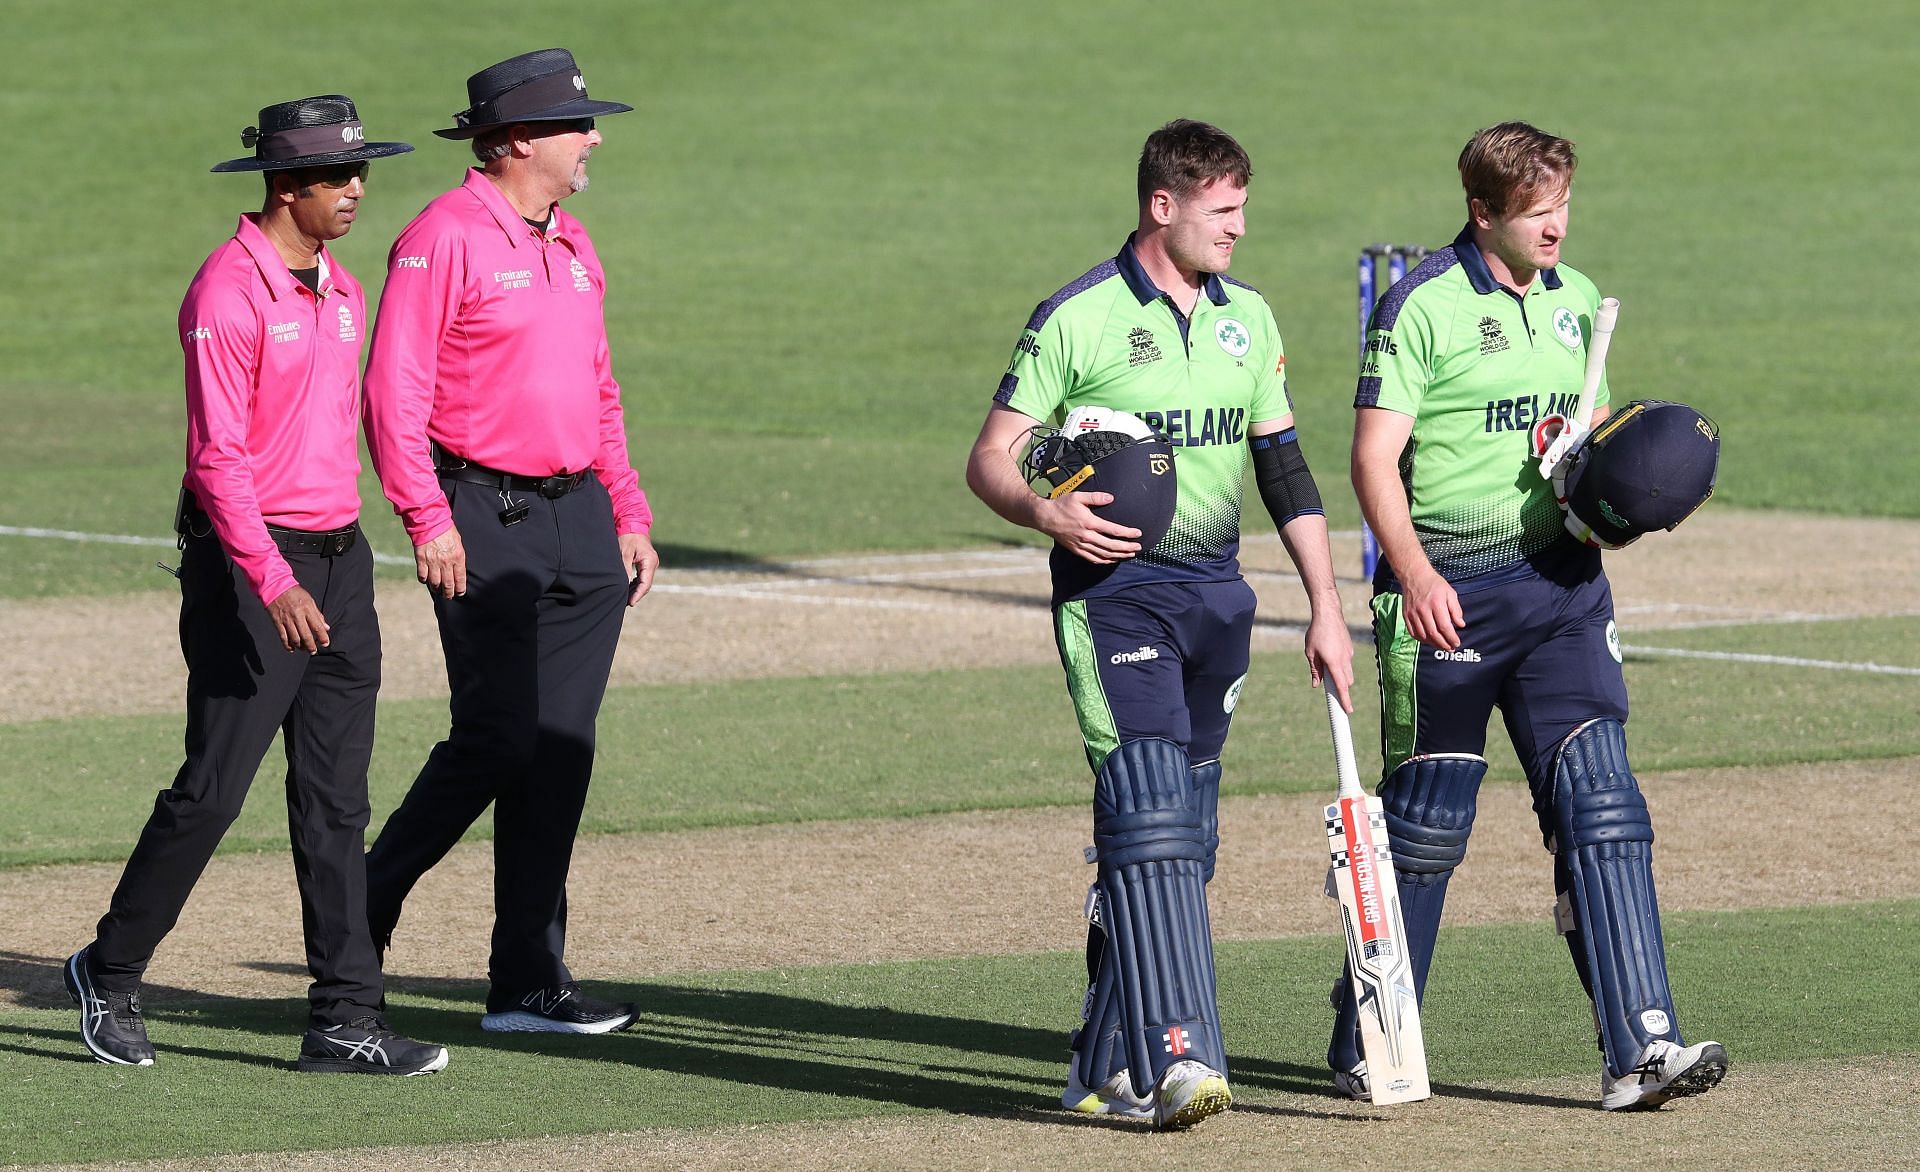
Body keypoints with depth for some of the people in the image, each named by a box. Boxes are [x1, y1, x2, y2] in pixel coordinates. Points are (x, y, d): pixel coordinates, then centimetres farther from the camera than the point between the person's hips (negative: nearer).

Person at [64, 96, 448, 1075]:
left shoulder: (341, 291, 12)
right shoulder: (229, 293, -14)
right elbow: (217, 458, -20)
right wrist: (273, 583, -27)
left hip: (338, 559, 8)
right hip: (248, 561, -8)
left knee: (335, 800, 4)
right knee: (214, 787, -4)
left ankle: (345, 1021, 2)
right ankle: (109, 975, 13)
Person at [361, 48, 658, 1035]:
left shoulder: (570, 245, 17)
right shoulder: (446, 239, -9)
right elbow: (394, 389, -14)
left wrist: (628, 514, 17)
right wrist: (428, 519, -21)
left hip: (580, 518, 8)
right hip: (486, 522, -8)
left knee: (561, 751, 4)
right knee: (496, 741, -10)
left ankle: (529, 982, 7)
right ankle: (358, 919, 8)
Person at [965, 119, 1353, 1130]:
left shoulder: (1246, 317, 11)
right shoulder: (1078, 319, -7)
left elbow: (1283, 467, 16)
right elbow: (989, 459, -5)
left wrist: (1325, 609, 11)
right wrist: (1046, 512, -27)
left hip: (1216, 591, 6)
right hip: (1115, 588, -6)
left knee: (1183, 835, 8)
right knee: (1148, 811, -18)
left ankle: (1109, 1066, 16)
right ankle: (1176, 1056, -26)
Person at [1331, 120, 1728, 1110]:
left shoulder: (1575, 302, 11)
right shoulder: (1423, 306, -7)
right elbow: (1375, 456, -11)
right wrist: (1413, 572, -23)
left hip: (1562, 580, 5)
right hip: (1450, 589, -5)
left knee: (1600, 802, -6)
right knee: (1425, 820, 3)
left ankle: (1640, 1047, -10)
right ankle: (1365, 1051, 18)